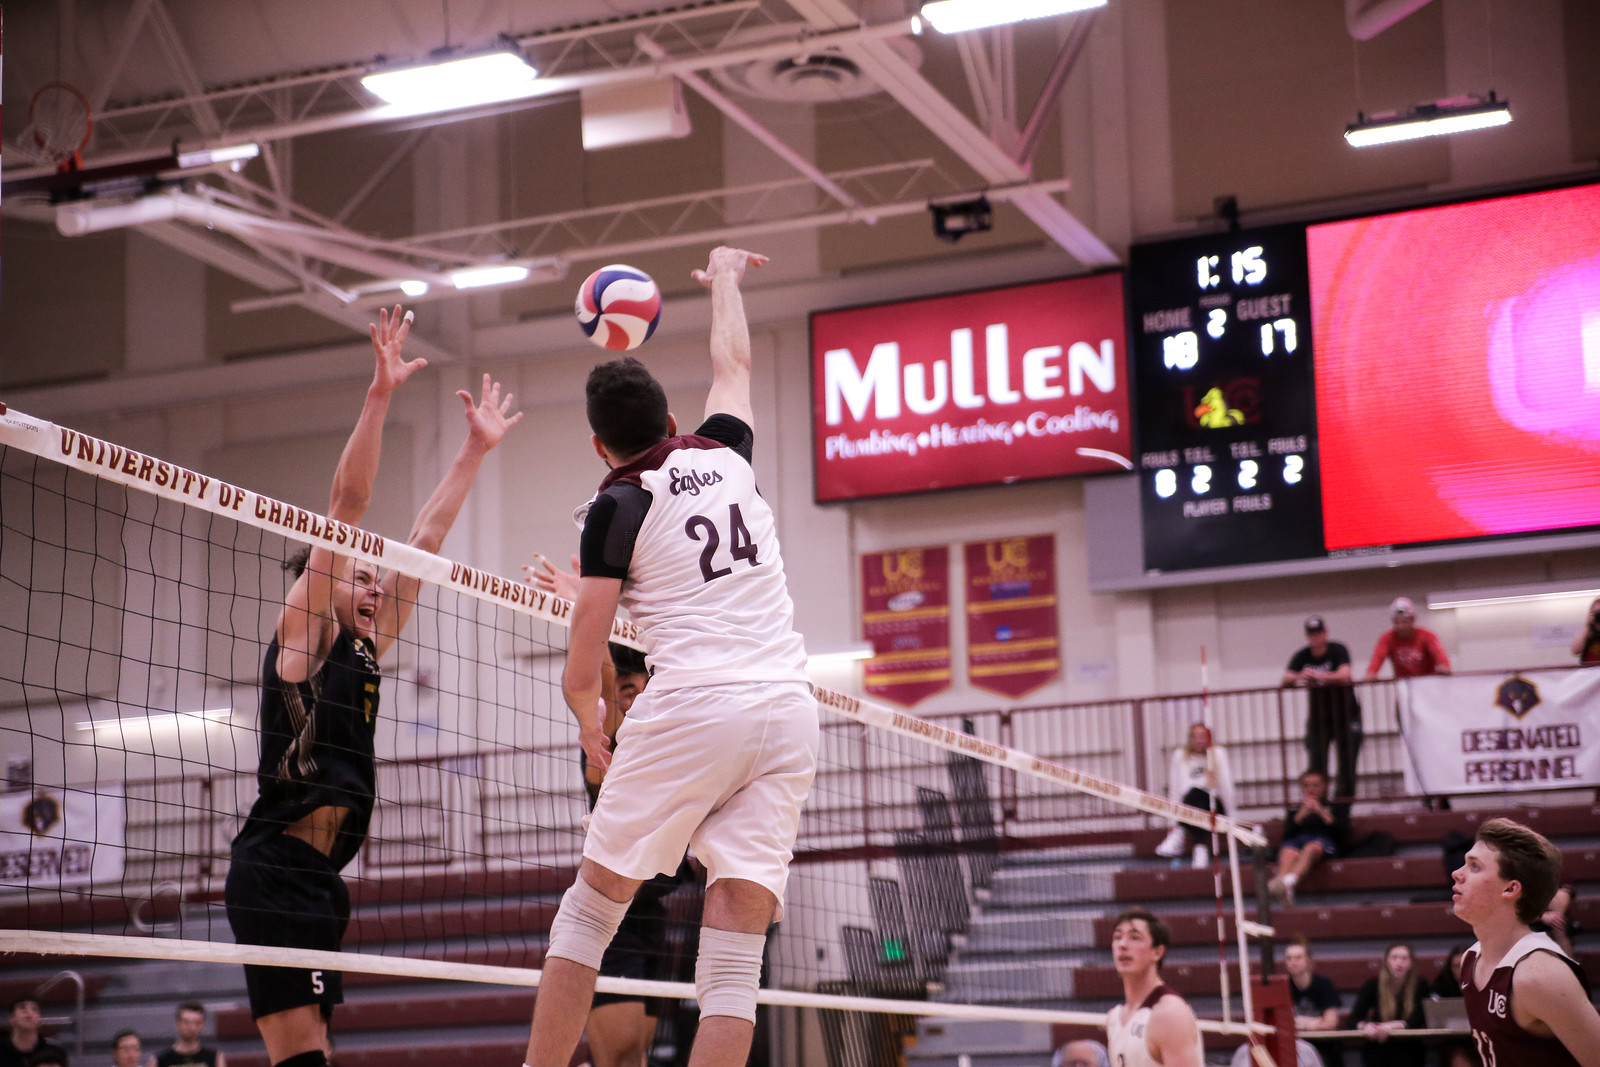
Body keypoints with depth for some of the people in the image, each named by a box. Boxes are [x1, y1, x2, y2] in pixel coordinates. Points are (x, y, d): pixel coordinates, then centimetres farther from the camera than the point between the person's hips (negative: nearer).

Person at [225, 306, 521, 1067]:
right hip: (276, 869, -9)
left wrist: (477, 447, 28)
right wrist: (379, 396, -10)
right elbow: (347, 503, -5)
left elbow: (423, 541, 24)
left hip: (320, 879, 9)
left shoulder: (364, 651, 21)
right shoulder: (303, 631, 2)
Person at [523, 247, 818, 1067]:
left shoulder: (618, 507, 4)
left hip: (692, 708, -4)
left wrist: (591, 724, 23)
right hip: (789, 710, 4)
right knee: (735, 955, -1)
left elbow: (581, 672, 3)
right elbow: (732, 364, 39)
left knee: (591, 906, 10)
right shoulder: (724, 455, 16)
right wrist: (724, 277, 55)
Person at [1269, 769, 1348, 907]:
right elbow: (1287, 834, 15)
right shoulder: (1295, 810, 32)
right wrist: (1300, 815, 3)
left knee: (1310, 848, -41)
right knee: (1288, 853, -37)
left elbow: (1344, 831, 10)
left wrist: (1322, 812, 3)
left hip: (1325, 840, -2)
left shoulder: (1336, 807, 29)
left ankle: (1288, 881, -69)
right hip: (1297, 840, 2)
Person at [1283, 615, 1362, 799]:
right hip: (1318, 717, 2)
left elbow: (1344, 675, -28)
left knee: (1347, 760, -3)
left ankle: (1344, 797, 5)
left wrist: (1319, 676, -44)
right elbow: (1286, 680, -15)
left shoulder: (1338, 651, -11)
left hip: (1346, 713, -2)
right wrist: (1299, 677, -38)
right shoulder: (1301, 657, -2)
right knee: (1316, 763, -5)